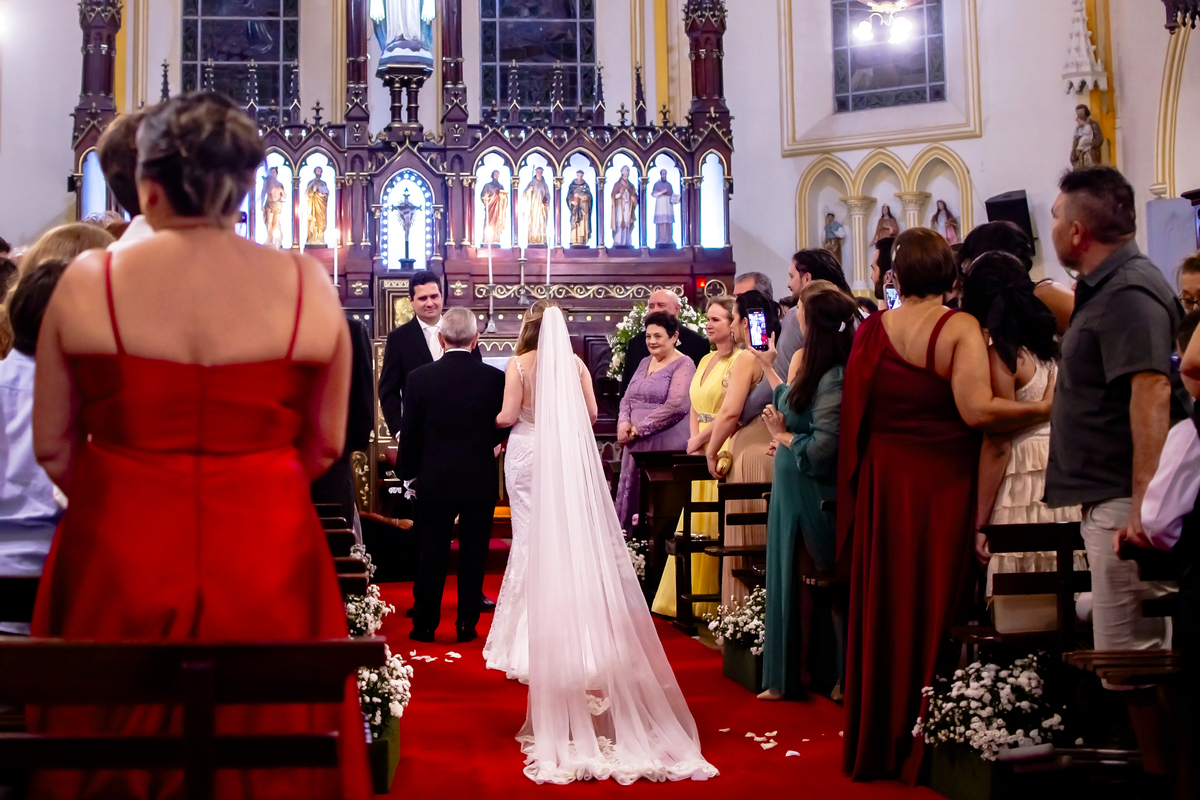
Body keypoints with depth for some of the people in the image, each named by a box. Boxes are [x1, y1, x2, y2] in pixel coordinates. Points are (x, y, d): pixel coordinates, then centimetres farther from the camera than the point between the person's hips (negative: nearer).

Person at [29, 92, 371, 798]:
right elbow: (324, 445, 2)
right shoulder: (308, 285, -5)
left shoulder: (87, 281, -6)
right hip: (268, 568, 0)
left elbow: (53, 446, 0)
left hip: (118, 564, 0)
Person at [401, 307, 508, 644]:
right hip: (481, 481, 0)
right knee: (474, 555, 9)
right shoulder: (496, 378, -8)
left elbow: (409, 434, -2)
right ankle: (467, 625, 14)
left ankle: (425, 625, 17)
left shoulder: (419, 378, -8)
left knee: (432, 555, 10)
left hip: (435, 480, 0)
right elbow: (504, 428, 3)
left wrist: (408, 474, 11)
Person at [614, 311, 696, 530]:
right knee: (633, 494, 6)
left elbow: (675, 406, -17)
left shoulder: (683, 365, -6)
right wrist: (623, 423, -4)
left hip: (667, 444, -7)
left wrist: (638, 429, -14)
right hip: (637, 445, 7)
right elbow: (627, 398, 18)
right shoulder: (645, 363, 18)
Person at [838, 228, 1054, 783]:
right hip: (944, 484, -3)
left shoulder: (871, 330, 1)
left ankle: (876, 743, 20)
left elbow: (854, 417, 3)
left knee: (885, 608, 11)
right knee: (935, 607, 6)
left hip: (883, 483, 3)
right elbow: (977, 410, -22)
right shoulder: (961, 329, -10)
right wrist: (1045, 408, -10)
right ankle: (921, 750, 13)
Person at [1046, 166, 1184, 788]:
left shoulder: (1129, 292, -15)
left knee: (1131, 655, -6)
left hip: (1124, 499, -11)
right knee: (1133, 654, 15)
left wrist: (1143, 503, -29)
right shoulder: (1105, 290, 16)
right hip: (1109, 498, 11)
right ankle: (1161, 770, 23)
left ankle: (1164, 775, 2)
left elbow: (1151, 394, -25)